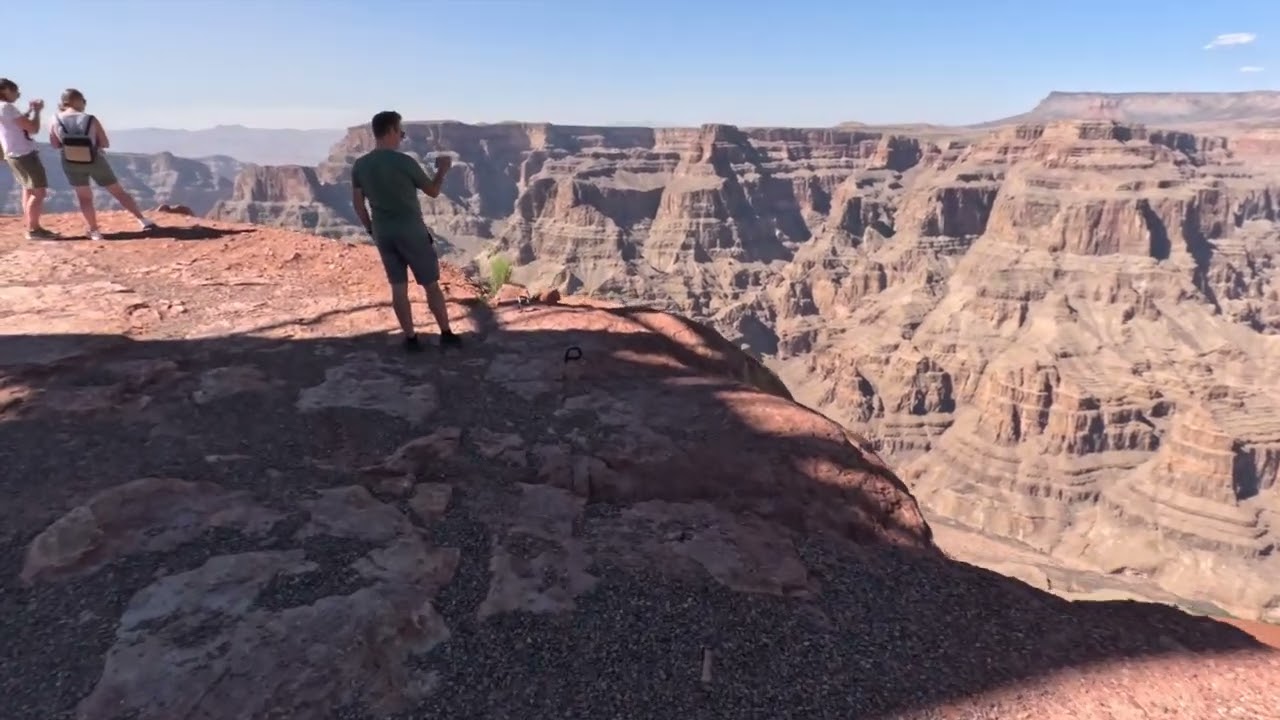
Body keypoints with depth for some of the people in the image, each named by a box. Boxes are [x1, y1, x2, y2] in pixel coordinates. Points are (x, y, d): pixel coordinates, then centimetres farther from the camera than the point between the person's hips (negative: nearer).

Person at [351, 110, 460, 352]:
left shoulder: (359, 165, 2)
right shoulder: (404, 162, -14)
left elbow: (357, 203, 7)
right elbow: (433, 191, -2)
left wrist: (371, 229, 19)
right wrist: (442, 170, 16)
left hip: (383, 233, 5)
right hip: (412, 232, -5)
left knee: (398, 287, 10)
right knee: (431, 285, 6)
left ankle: (411, 338, 12)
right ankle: (446, 334, 12)